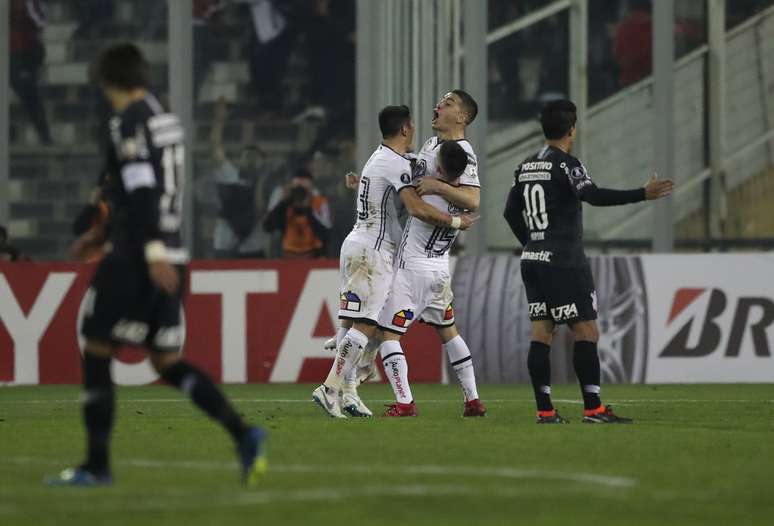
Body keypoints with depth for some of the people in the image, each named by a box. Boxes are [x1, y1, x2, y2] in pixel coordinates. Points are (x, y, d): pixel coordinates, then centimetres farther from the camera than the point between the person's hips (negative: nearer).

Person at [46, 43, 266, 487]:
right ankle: (242, 434, -9)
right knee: (168, 362, 9)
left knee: (96, 353, 3)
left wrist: (153, 253, -26)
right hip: (170, 257, 8)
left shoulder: (129, 122, -10)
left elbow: (141, 189, -20)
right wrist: (103, 237, 34)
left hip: (138, 261, -8)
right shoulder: (166, 119, 17)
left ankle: (97, 465, 3)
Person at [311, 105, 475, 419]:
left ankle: (346, 392, 3)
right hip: (373, 250, -10)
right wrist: (455, 222, -13)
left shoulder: (376, 159, 18)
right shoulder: (396, 164, -13)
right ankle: (330, 388, -18)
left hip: (356, 244, 10)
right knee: (365, 325, -12)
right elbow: (417, 208, -23)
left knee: (351, 322, 5)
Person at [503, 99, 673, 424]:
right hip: (564, 263, -8)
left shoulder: (526, 168, 13)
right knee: (586, 332, -5)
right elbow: (594, 196, -25)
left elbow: (511, 212, 20)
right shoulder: (565, 164, -11)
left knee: (542, 332, 6)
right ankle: (593, 409, -8)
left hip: (533, 260, 8)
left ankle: (544, 410, 3)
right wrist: (643, 195, -26)